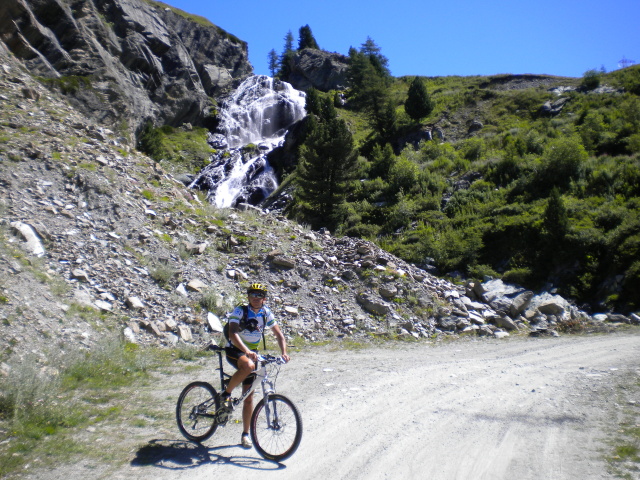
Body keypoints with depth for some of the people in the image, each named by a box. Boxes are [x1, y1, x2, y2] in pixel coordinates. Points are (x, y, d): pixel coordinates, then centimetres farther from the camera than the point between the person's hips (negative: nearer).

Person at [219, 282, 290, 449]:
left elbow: (279, 335, 1)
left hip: (252, 353, 4)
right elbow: (233, 333, -33)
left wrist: (284, 353, -17)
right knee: (248, 366, -39)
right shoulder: (240, 311, -18)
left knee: (249, 397, 4)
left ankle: (245, 434, 18)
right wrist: (246, 351, -48)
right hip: (234, 351, -4)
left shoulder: (266, 313, -4)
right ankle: (226, 394, -15)